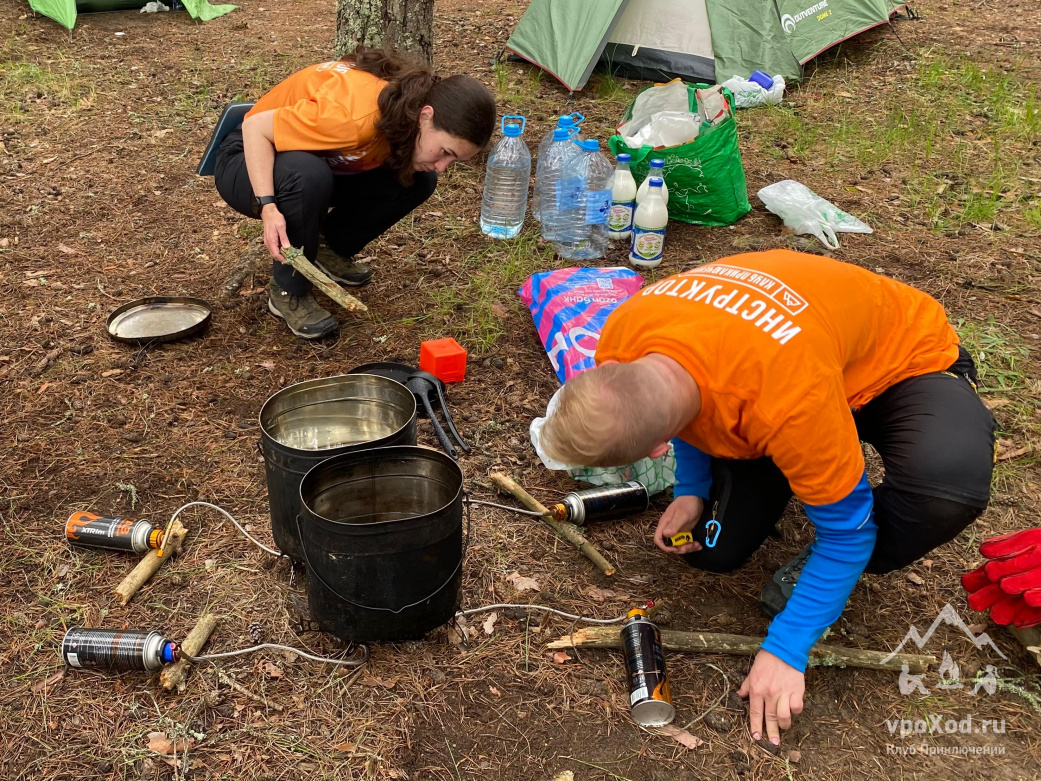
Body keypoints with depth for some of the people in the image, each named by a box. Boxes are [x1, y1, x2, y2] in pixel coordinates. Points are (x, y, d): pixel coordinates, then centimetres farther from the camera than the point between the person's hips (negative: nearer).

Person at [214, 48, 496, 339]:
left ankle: (331, 251, 7)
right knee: (308, 174, -41)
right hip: (256, 159, -6)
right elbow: (255, 127, -33)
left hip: (319, 167, 6)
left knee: (419, 181, -12)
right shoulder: (356, 116, -40)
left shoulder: (411, 104, -17)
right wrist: (268, 207, -42)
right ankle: (287, 292, -18)